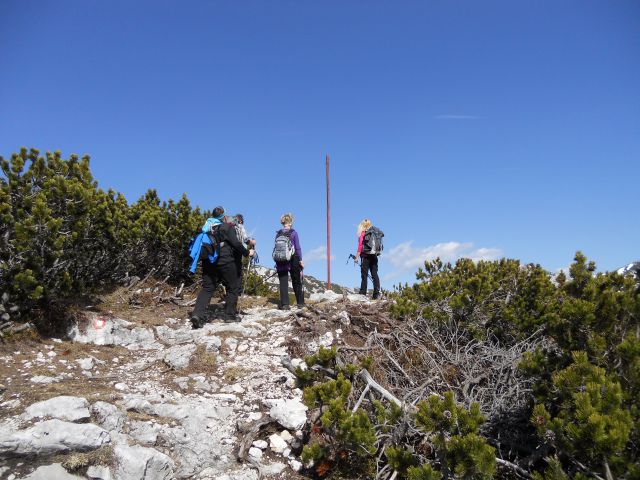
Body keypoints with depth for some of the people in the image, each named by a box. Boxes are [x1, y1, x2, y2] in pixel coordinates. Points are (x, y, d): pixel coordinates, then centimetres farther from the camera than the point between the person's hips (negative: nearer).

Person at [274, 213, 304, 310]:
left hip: (280, 261, 2)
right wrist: (300, 260, 1)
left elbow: (276, 247, 5)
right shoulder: (293, 233, -6)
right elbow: (297, 247, -6)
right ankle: (300, 303, 18)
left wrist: (277, 261, 12)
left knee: (283, 283, 5)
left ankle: (284, 304, 0)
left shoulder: (278, 233, 3)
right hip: (293, 260, -2)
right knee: (296, 282, 11)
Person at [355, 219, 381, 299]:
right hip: (374, 255, 5)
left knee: (364, 275, -1)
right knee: (374, 274, 6)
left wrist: (357, 256, -5)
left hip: (366, 255, -5)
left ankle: (363, 293, 0)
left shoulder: (363, 234, -5)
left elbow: (360, 245, -9)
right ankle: (377, 293, -1)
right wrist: (375, 253, 13)